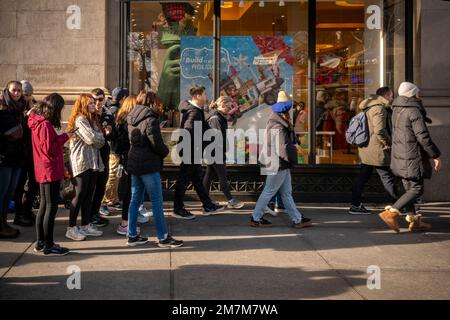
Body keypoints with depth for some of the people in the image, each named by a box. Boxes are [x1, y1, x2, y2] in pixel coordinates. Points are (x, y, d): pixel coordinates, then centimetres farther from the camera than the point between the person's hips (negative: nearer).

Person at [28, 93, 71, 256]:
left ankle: (41, 242, 24)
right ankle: (48, 246, 1)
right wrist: (64, 137, -13)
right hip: (50, 171, -10)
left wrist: (61, 138, 8)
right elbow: (49, 149, -20)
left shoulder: (38, 122, 11)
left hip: (43, 172, 10)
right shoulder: (46, 125, -18)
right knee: (51, 207, -4)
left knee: (44, 206, 16)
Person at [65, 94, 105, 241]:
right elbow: (92, 139, -19)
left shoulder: (92, 120, 17)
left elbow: (100, 140, 10)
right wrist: (99, 137, 0)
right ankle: (71, 228, 3)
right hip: (81, 162, -8)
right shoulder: (80, 120, -11)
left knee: (89, 195, 10)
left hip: (93, 161, 8)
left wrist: (97, 138, -10)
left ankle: (86, 225, 18)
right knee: (80, 195, -5)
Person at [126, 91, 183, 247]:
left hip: (134, 164, 8)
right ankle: (163, 238, 2)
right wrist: (166, 152, 2)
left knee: (135, 200, 12)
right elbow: (157, 144, -18)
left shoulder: (131, 119, 11)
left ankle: (132, 236, 16)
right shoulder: (150, 120, -14)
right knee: (157, 202, -2)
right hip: (149, 165, -8)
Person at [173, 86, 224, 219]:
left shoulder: (197, 110, 12)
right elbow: (188, 131, -27)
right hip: (191, 152, -10)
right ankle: (178, 209, 10)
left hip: (194, 152, 10)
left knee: (197, 178, 16)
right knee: (184, 179, 0)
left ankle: (208, 206, 26)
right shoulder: (194, 112, -20)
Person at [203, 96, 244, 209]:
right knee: (223, 176, -4)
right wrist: (220, 154, -21)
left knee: (209, 174, 12)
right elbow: (216, 137, -21)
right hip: (216, 152, -10)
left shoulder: (219, 117, 15)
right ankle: (231, 201, 2)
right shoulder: (215, 118, -16)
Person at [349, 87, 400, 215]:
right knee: (387, 177, -1)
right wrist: (390, 143, -12)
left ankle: (355, 205, 11)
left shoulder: (369, 108, 17)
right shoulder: (379, 108, -15)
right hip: (377, 150, -10)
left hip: (366, 149, 10)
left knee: (363, 176, 10)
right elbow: (380, 130, -24)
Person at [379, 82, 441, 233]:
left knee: (409, 189, 14)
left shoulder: (397, 110, 10)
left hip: (399, 156, 9)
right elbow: (423, 136, -18)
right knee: (417, 189, -4)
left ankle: (414, 220, 20)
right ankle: (391, 212, -14)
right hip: (412, 158, -9)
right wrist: (435, 155, -11)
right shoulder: (414, 111, -15)